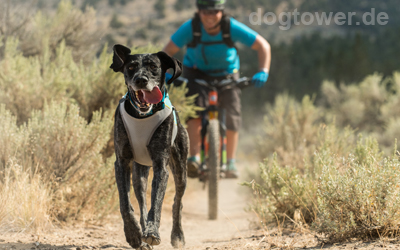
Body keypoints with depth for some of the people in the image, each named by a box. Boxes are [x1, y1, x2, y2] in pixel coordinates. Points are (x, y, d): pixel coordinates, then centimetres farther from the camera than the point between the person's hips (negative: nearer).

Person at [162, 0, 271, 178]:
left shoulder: (232, 28, -26)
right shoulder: (190, 28, -26)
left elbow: (263, 46, -20)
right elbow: (168, 52, -20)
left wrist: (263, 72, -34)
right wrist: (165, 73, -38)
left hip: (226, 74, 1)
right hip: (196, 72, -1)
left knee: (232, 115, -10)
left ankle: (231, 162, 3)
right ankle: (194, 158, -23)